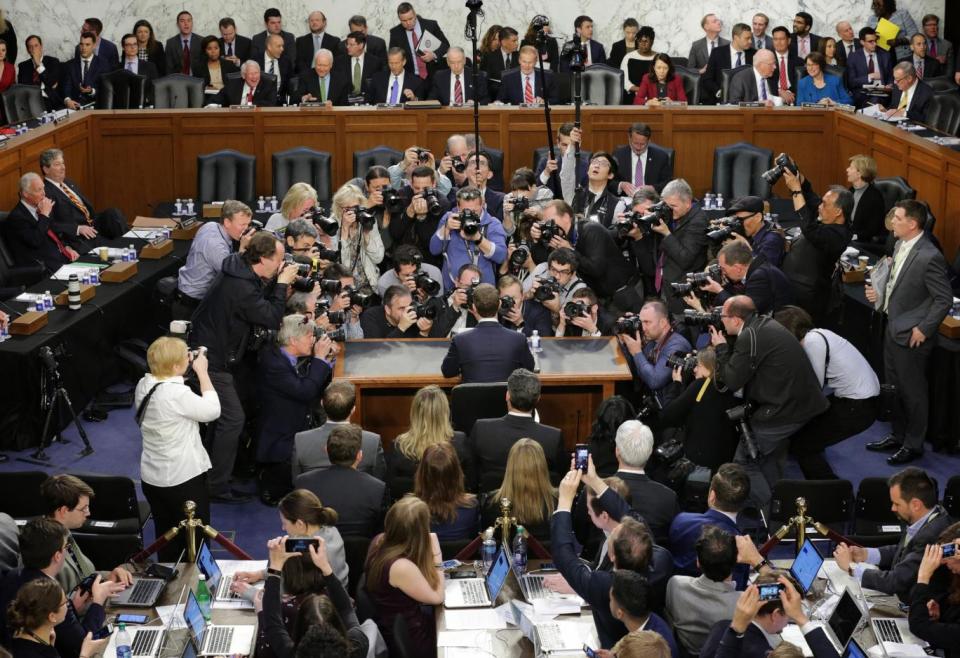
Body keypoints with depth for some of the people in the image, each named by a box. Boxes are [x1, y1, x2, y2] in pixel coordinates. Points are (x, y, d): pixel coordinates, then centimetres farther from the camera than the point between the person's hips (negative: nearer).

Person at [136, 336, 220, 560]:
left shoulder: (143, 386, -3)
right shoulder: (177, 394, -27)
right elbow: (212, 410, -16)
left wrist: (187, 367, 3)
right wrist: (202, 372, -9)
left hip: (151, 477, 8)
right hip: (184, 479, -7)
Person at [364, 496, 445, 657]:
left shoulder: (379, 541, -9)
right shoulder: (401, 567, -35)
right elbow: (437, 597, -18)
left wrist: (429, 555, -4)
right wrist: (436, 555, -17)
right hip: (407, 641, -8)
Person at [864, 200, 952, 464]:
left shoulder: (929, 257, -23)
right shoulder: (900, 246, 3)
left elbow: (944, 299, -18)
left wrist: (923, 329, -16)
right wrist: (880, 292, 1)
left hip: (911, 336, -9)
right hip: (893, 329, 9)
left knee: (912, 392, 7)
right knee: (894, 387, 20)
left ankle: (913, 444, 22)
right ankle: (897, 435, 36)